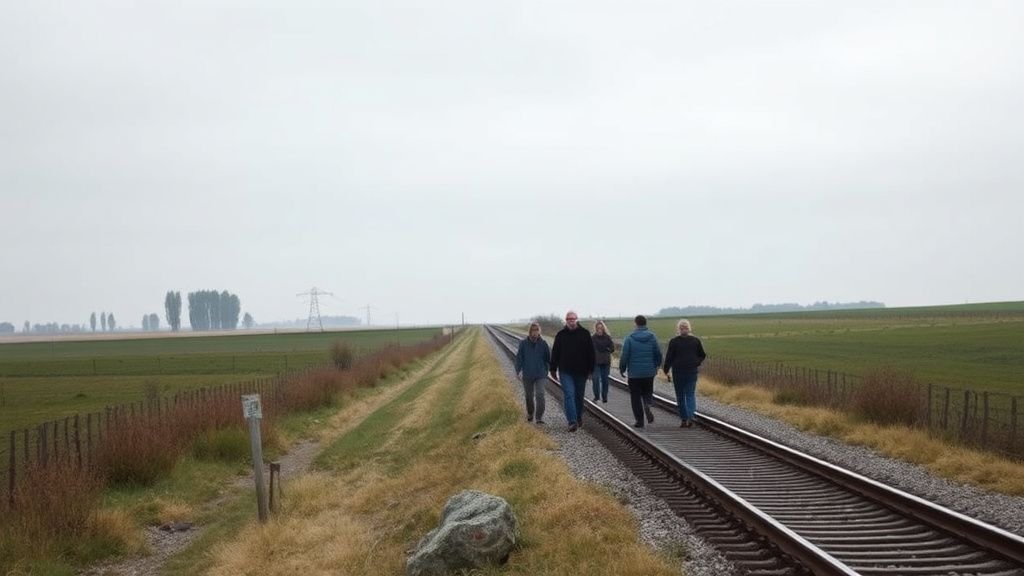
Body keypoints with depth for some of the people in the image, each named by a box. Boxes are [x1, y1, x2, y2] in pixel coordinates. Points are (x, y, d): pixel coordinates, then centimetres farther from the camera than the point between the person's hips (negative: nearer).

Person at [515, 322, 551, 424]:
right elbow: (519, 357, -2)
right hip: (527, 375, 1)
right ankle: (530, 413, 37)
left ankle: (540, 416, -11)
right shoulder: (523, 343, -3)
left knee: (540, 394, -14)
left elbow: (548, 358, 5)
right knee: (529, 395, 14)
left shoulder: (543, 343, -3)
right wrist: (518, 370, -10)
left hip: (540, 375, -1)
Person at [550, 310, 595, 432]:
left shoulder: (584, 334, 0)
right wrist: (553, 369, 6)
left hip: (581, 371, 1)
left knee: (579, 396, 12)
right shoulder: (561, 335, 2)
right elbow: (555, 353, 7)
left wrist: (590, 370, 0)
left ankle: (579, 418, 32)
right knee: (568, 395, -12)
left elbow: (591, 353, 2)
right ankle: (572, 422, -17)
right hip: (565, 371, -1)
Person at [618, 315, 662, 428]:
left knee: (635, 397, 7)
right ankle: (647, 406, -12)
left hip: (634, 373, -2)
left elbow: (624, 356, -8)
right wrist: (656, 366, 19)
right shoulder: (652, 337, -2)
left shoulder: (629, 338, -8)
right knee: (647, 393, 19)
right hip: (649, 372, 2)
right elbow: (658, 354, 2)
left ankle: (639, 420, 5)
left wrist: (622, 369, 7)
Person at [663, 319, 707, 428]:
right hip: (692, 371, 2)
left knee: (680, 396, 9)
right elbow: (702, 355, 9)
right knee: (690, 394, 4)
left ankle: (683, 419, 12)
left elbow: (669, 358, -6)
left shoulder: (673, 342, -7)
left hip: (678, 371, -2)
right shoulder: (695, 340, 1)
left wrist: (666, 371, 2)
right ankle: (690, 416, -15)